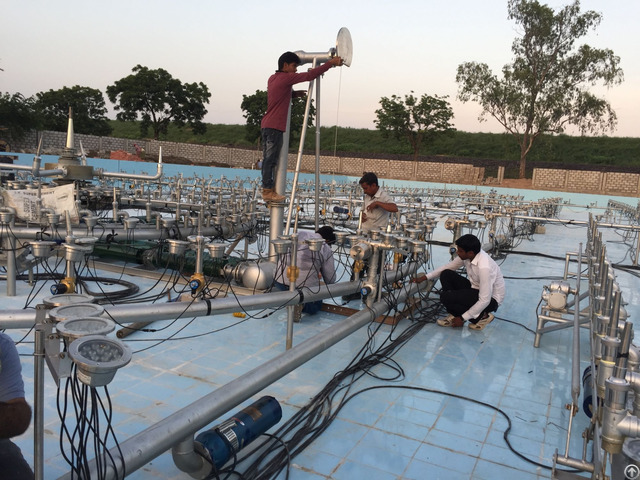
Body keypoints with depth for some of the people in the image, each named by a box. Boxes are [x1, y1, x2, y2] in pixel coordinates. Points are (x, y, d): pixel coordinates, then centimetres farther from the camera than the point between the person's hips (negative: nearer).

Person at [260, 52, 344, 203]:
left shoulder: (272, 78, 18)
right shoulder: (286, 78, -9)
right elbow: (309, 75, -14)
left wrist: (294, 93, 18)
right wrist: (331, 63, -11)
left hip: (267, 125, 9)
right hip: (275, 126, -9)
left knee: (268, 159, 9)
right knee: (271, 159, -8)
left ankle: (267, 190, 13)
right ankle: (268, 190, -6)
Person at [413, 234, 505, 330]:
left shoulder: (484, 267, -34)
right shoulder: (467, 255, -11)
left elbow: (485, 300, -30)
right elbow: (448, 267, 7)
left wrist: (462, 318, -22)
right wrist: (425, 277, 1)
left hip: (490, 300, -8)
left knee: (445, 297, -22)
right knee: (446, 274, -6)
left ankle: (481, 316, -5)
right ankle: (454, 316, 0)